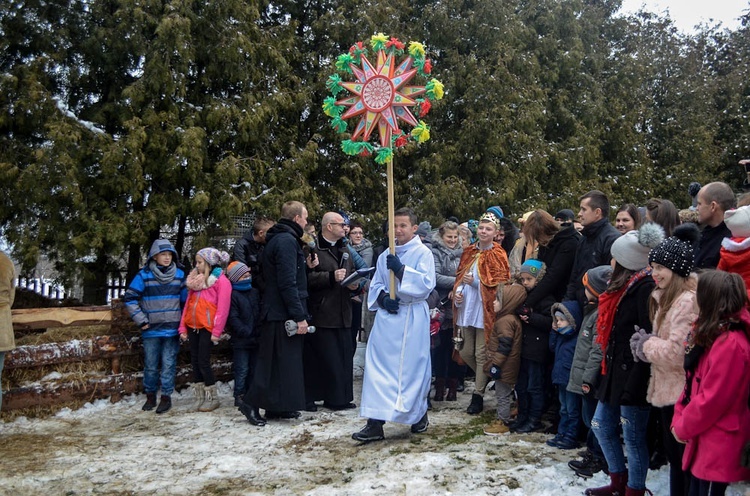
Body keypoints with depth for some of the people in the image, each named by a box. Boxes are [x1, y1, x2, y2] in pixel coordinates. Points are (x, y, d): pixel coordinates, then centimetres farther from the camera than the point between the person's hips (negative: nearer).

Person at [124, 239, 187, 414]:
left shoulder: (179, 274, 3)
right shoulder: (144, 275, -4)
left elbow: (186, 299, 11)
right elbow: (129, 298, 0)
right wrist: (141, 320, -4)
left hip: (172, 329, 1)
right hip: (151, 329, -1)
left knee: (169, 364, 1)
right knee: (150, 365, 9)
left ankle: (166, 397, 12)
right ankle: (150, 396, 24)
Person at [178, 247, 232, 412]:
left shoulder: (221, 281, -7)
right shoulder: (195, 278, 14)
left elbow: (223, 309, -12)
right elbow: (188, 304, 13)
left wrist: (216, 332, -14)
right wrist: (183, 327, 8)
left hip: (207, 327, -7)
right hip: (193, 326, 7)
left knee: (203, 362, -6)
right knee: (194, 361, 8)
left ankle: (213, 398, 8)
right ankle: (200, 398, 17)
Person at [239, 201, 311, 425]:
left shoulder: (278, 239, 17)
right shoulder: (287, 241, -16)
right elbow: (288, 283, -22)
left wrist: (304, 265, 14)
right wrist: (299, 316, -22)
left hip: (275, 312, 10)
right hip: (283, 313, -10)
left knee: (282, 362, 14)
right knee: (281, 362, -4)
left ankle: (276, 407, 21)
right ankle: (251, 402, 3)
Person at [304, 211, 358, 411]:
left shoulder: (344, 249, 19)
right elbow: (307, 277, -17)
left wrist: (354, 283, 5)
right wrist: (331, 277, -22)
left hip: (342, 312, 8)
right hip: (320, 312, -7)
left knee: (344, 356, 9)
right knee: (316, 357, -2)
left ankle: (339, 398, 18)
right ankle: (309, 397, 10)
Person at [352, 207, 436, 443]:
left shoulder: (423, 253, -4)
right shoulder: (386, 256, 13)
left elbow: (426, 284, -15)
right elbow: (375, 284, 15)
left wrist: (401, 269, -21)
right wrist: (383, 297, -5)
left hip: (412, 318, -4)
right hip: (386, 315, 5)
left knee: (413, 366, 3)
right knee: (378, 366, -3)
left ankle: (419, 414, 26)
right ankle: (375, 422, -2)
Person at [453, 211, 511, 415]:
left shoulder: (497, 255, -5)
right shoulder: (469, 252, 12)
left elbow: (500, 284, -9)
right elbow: (460, 277, 18)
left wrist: (476, 282, -17)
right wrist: (458, 292, -2)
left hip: (484, 310, -6)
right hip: (466, 308, 6)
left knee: (481, 354, -1)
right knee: (465, 352, 12)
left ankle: (478, 395, 10)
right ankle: (484, 378, 37)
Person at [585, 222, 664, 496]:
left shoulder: (644, 286, -17)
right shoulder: (624, 286, 12)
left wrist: (634, 381, -25)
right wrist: (609, 365, 14)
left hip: (632, 373, -10)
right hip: (616, 369, 10)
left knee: (633, 436, 4)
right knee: (601, 425, 18)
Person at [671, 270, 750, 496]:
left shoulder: (731, 343, -22)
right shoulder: (710, 335, 9)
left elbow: (712, 399, -21)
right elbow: (693, 383, 12)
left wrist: (683, 428, -9)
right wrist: (679, 419, 2)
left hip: (719, 445, -9)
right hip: (703, 439, 9)